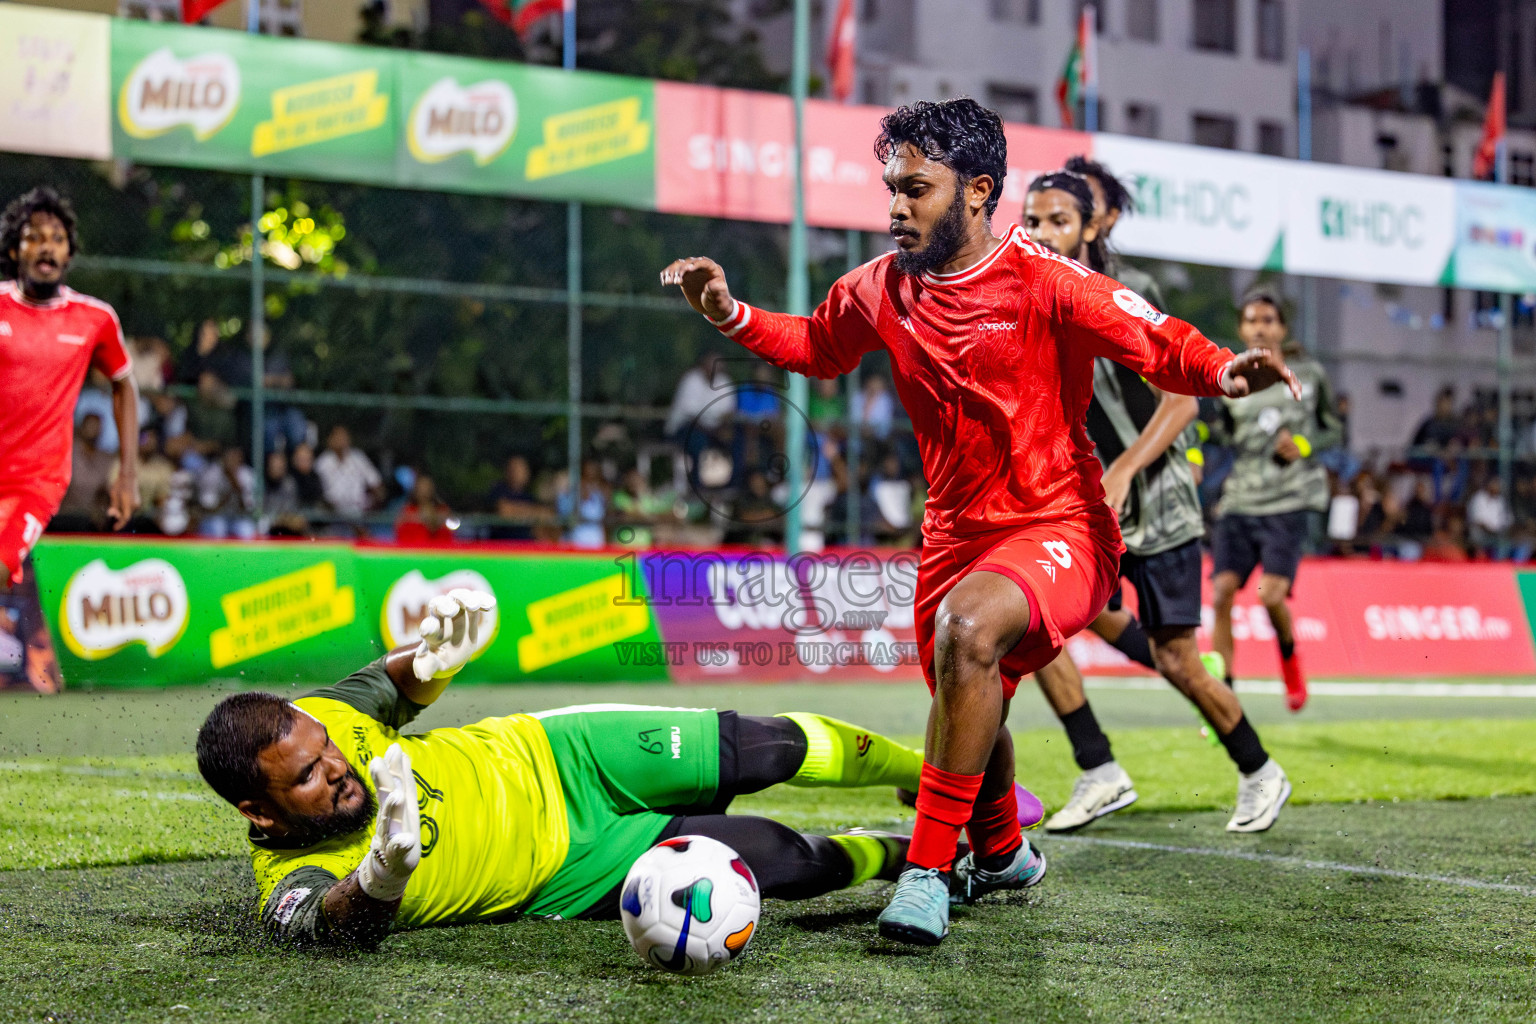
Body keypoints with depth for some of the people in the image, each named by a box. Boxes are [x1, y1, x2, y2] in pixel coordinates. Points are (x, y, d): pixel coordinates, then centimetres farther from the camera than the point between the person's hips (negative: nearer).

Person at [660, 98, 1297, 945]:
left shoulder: (1044, 283, -15)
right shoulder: (881, 289, 3)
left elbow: (1157, 344, -17)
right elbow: (816, 347, 22)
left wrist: (1221, 369, -38)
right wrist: (733, 317, 6)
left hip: (1060, 531, -7)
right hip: (957, 536, 7)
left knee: (967, 626, -36)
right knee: (968, 709, 20)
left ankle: (930, 867, -27)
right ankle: (1001, 853, 54)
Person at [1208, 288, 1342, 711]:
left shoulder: (1309, 375, 6)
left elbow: (1332, 430, 15)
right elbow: (1214, 433, 7)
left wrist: (1304, 447, -4)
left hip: (1288, 501, -2)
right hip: (1238, 500, 2)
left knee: (1271, 594, -17)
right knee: (1222, 593, -9)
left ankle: (1290, 661, 17)